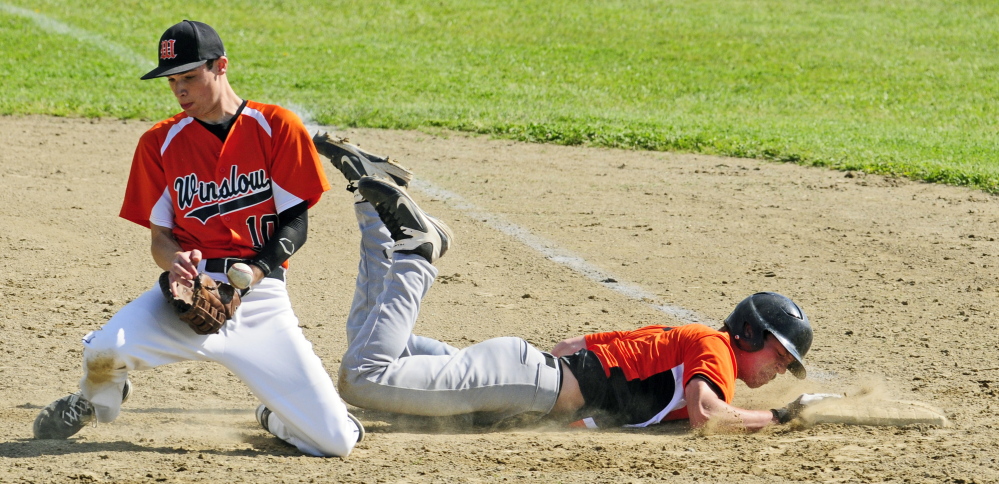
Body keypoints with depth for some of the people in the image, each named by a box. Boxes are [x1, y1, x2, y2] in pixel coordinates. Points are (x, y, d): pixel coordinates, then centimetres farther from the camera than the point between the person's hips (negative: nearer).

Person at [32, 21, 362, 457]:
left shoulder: (276, 127, 0)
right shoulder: (161, 142, 7)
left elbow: (295, 223, 0)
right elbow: (160, 236, 8)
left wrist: (249, 275, -17)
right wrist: (175, 261, -16)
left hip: (261, 298, -1)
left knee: (338, 441, -13)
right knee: (104, 350, -32)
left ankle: (276, 416, 26)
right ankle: (99, 397, 9)